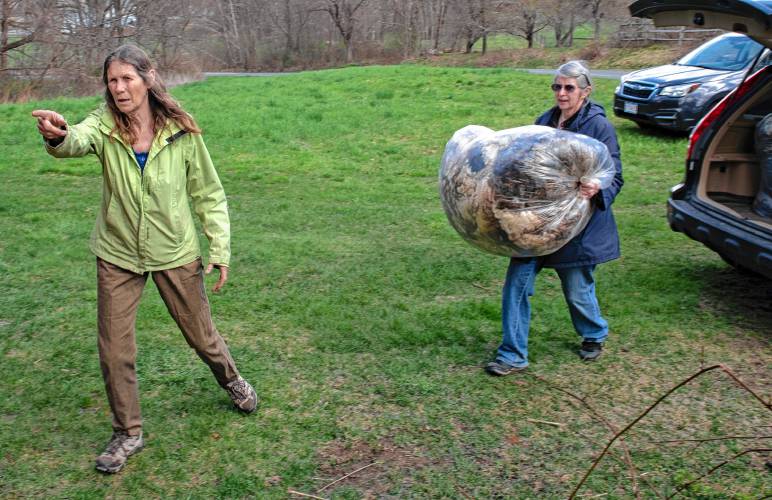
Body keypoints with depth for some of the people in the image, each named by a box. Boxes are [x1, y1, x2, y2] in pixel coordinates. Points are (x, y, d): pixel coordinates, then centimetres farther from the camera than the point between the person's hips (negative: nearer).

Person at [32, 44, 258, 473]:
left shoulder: (181, 132, -12)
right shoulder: (105, 125, -11)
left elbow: (209, 194, -3)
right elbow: (76, 141, -35)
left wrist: (220, 250, -6)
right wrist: (57, 135, -59)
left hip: (175, 253, -1)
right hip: (118, 255, 1)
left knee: (201, 335, 14)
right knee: (114, 351, 5)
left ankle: (232, 380, 47)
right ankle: (127, 433, 27)